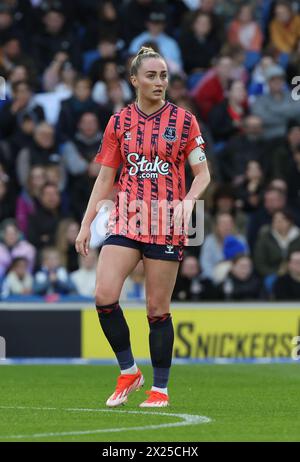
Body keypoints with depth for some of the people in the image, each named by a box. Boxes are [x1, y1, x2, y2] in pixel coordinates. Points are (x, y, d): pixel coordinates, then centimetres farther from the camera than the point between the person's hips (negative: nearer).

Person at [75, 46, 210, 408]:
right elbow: (105, 178, 11)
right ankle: (128, 371, 3)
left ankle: (160, 388, 11)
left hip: (166, 223, -2)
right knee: (104, 296, -15)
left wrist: (188, 200, -17)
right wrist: (86, 223, 5)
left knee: (158, 308, -1)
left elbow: (202, 173, 3)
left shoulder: (184, 120, 2)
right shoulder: (118, 123, 7)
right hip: (126, 219, 2)